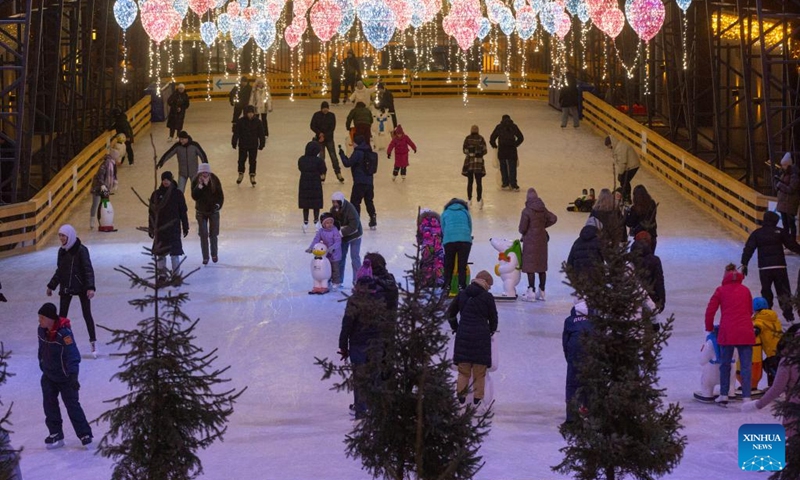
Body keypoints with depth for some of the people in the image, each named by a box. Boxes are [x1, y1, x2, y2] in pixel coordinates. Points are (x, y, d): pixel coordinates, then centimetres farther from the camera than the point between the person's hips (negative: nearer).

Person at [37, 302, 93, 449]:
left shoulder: (64, 333, -29)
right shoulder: (42, 329, -7)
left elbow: (72, 354, -32)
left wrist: (73, 376, -39)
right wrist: (42, 364, 22)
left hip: (65, 377, -7)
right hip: (48, 375, 7)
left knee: (72, 405, 0)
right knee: (49, 404, 8)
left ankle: (85, 435, 10)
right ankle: (55, 434, 20)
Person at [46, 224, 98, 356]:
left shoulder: (81, 250, -14)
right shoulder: (62, 251, 4)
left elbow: (88, 269, -16)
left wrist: (91, 287, -25)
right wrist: (51, 286, 19)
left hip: (81, 287, -5)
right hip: (66, 288, 5)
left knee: (87, 314, 1)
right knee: (62, 315, 3)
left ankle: (93, 343, 9)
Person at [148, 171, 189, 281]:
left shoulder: (177, 194, 1)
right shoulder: (156, 194, 3)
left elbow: (183, 211, 4)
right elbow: (152, 212, 6)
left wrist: (185, 227, 3)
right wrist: (151, 228, 5)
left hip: (174, 227, -1)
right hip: (160, 228, 1)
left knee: (175, 252, -1)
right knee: (160, 253, 4)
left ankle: (176, 275, 7)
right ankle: (162, 275, 13)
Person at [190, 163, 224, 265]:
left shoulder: (215, 180, -12)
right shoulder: (196, 182, -12)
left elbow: (220, 195, -4)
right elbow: (194, 196, -19)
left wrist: (218, 205, -17)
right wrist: (200, 186, -29)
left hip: (213, 211, 0)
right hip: (201, 211, 0)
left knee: (213, 234, 6)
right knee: (203, 235, -1)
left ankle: (214, 254, 26)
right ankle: (205, 257, 8)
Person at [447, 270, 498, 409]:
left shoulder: (462, 294, 8)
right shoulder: (488, 297, -4)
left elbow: (450, 313, 14)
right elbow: (493, 318, 3)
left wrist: (456, 328, 24)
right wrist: (491, 330, 22)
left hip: (463, 335, 3)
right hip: (481, 336, -3)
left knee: (463, 371, 9)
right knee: (479, 374, 5)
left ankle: (461, 398, 6)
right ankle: (477, 399, 4)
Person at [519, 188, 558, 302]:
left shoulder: (526, 211, -14)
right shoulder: (543, 210, 3)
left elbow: (522, 228, -14)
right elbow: (553, 218, 3)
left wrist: (523, 233, 9)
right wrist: (543, 226, 10)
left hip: (530, 241, -6)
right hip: (542, 240, 6)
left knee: (530, 267, -1)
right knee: (542, 267, 12)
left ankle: (531, 292, -3)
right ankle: (541, 292, 18)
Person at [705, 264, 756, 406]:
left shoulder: (721, 290, 5)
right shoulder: (745, 290, 12)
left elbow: (710, 310, 3)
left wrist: (709, 328, 18)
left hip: (727, 333, -1)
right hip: (746, 332, 1)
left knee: (725, 364, 13)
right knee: (746, 366, 1)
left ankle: (723, 395, 14)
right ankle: (746, 397, -7)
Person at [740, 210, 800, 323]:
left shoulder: (757, 233, 4)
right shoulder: (780, 232, 0)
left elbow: (749, 249, -1)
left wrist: (744, 264, -1)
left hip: (764, 267, 1)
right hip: (779, 266, -1)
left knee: (766, 291, 11)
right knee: (783, 291, 7)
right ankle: (788, 313, 2)